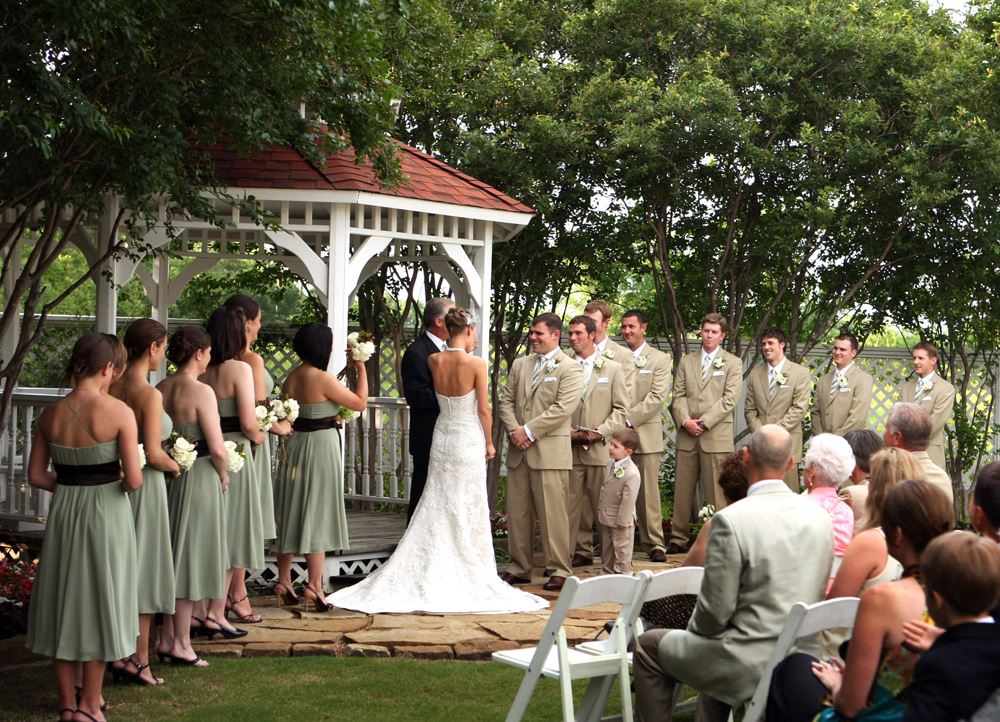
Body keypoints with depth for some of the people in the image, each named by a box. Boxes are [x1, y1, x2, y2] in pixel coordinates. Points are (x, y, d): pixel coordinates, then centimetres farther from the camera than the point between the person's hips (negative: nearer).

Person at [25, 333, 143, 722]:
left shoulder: (51, 414, -2)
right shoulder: (118, 412, -15)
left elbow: (36, 476, 1)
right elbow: (134, 480, -18)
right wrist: (117, 481, 4)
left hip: (63, 513, 4)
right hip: (106, 514, -4)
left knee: (64, 601, 15)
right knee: (99, 602, 10)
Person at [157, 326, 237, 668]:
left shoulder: (160, 390, 3)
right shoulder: (201, 392, -18)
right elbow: (217, 448, -20)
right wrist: (224, 474, -3)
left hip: (169, 474, 7)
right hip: (199, 477, -7)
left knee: (172, 557, 16)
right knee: (190, 559, 3)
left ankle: (167, 637, 23)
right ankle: (180, 643, 10)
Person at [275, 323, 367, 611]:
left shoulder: (291, 377, 3)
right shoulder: (322, 379, -18)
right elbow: (360, 403, -11)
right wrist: (361, 368, -2)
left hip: (295, 446, 7)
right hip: (321, 446, -7)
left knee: (292, 514, 14)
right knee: (318, 515, -1)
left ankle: (284, 581, 19)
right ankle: (314, 585, -1)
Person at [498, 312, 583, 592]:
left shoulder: (570, 368, -3)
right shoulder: (519, 365, 16)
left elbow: (562, 409, -13)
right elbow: (506, 401, 13)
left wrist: (529, 431, -14)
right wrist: (514, 430, -4)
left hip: (550, 451, -6)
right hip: (518, 450, 6)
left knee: (552, 513, -5)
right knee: (517, 512, 7)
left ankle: (559, 571, 1)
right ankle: (520, 568, 16)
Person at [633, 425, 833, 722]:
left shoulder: (731, 520, -21)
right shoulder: (820, 516, -1)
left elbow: (716, 610, -17)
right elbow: (819, 595, 10)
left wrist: (695, 629, 6)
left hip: (751, 665, -7)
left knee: (648, 645, 15)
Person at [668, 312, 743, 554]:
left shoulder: (732, 363, 4)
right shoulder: (686, 361, 15)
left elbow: (729, 400, -5)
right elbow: (679, 395, 10)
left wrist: (704, 422, -12)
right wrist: (685, 421, -8)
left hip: (716, 436, -3)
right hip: (687, 435, 3)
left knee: (715, 493, -3)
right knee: (682, 490, 4)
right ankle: (678, 538, 10)